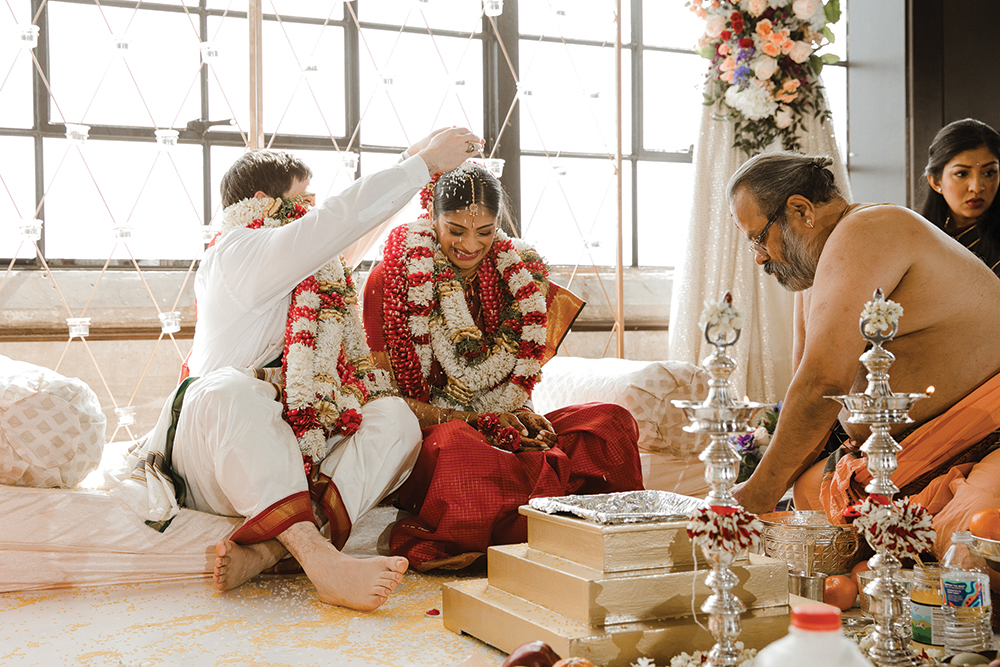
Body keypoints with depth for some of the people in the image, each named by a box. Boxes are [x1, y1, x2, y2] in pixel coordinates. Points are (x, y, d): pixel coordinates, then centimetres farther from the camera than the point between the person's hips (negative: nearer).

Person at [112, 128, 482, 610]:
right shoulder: (236, 253, -4)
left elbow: (357, 227, 37)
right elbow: (338, 221, -14)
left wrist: (416, 156, 35)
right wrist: (424, 163, -10)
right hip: (210, 470, -8)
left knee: (395, 416, -14)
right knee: (228, 389, -39)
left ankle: (266, 548, -36)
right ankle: (322, 561, -56)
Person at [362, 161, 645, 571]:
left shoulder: (518, 272, 7)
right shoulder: (392, 277, -5)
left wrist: (521, 412, -7)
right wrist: (478, 421, -17)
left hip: (505, 430, 5)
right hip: (425, 433, -4)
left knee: (612, 422, -19)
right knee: (453, 449, -41)